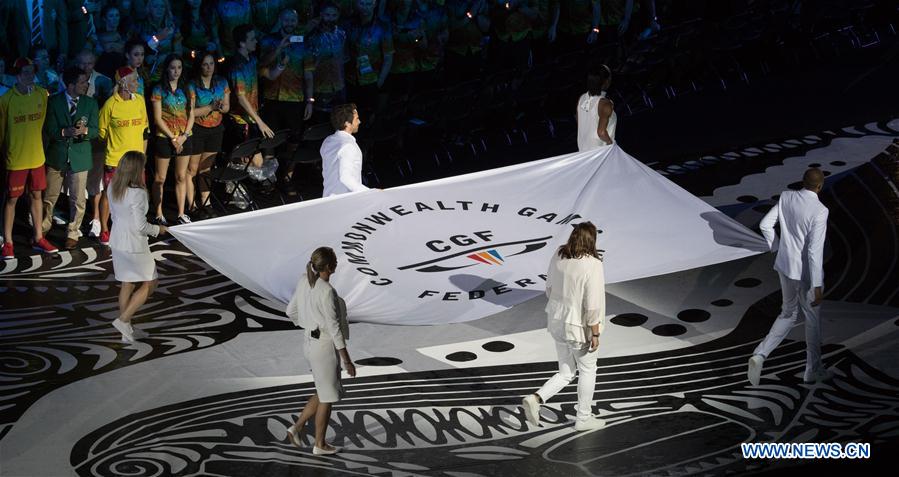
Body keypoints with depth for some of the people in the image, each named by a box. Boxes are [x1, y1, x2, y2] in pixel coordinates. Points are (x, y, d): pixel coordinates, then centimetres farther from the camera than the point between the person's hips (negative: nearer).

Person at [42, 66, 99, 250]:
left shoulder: (90, 103, 1)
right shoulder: (54, 101, -5)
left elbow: (95, 130, -1)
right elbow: (49, 129, -7)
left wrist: (85, 130, -24)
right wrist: (65, 132, -26)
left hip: (80, 156, 1)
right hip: (57, 154, -1)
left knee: (78, 200, 5)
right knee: (49, 197, 10)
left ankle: (73, 234, 19)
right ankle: (43, 228, 30)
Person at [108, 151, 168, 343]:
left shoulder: (112, 188, 0)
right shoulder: (137, 193, -24)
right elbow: (141, 225, -21)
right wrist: (158, 229, -3)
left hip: (117, 241, 8)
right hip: (135, 245, -8)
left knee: (127, 285, 18)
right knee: (148, 284, 10)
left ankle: (127, 330, 23)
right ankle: (123, 320, 2)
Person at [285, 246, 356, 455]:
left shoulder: (304, 280, 1)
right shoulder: (327, 291, -23)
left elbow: (291, 311, 11)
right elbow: (333, 326, -22)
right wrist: (347, 359, -16)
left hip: (310, 342, 8)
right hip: (325, 345, -8)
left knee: (326, 392, 23)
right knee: (327, 396, 8)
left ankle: (297, 426, 19)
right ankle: (320, 445, 20)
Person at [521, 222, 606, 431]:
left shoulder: (558, 257, -5)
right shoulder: (592, 265, -25)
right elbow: (592, 304, -23)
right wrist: (595, 334, -13)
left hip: (557, 322, 6)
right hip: (580, 327, -6)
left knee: (566, 373, 19)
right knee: (587, 370, 18)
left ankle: (535, 399, 0)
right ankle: (583, 418, 30)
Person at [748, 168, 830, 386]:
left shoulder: (786, 197, -6)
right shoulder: (819, 211, -24)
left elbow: (765, 225, 1)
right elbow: (815, 250, -25)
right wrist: (817, 287, -20)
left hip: (785, 265, 6)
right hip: (806, 273, -6)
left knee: (788, 314, 22)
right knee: (812, 318, 16)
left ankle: (760, 354, 3)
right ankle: (813, 369, 31)